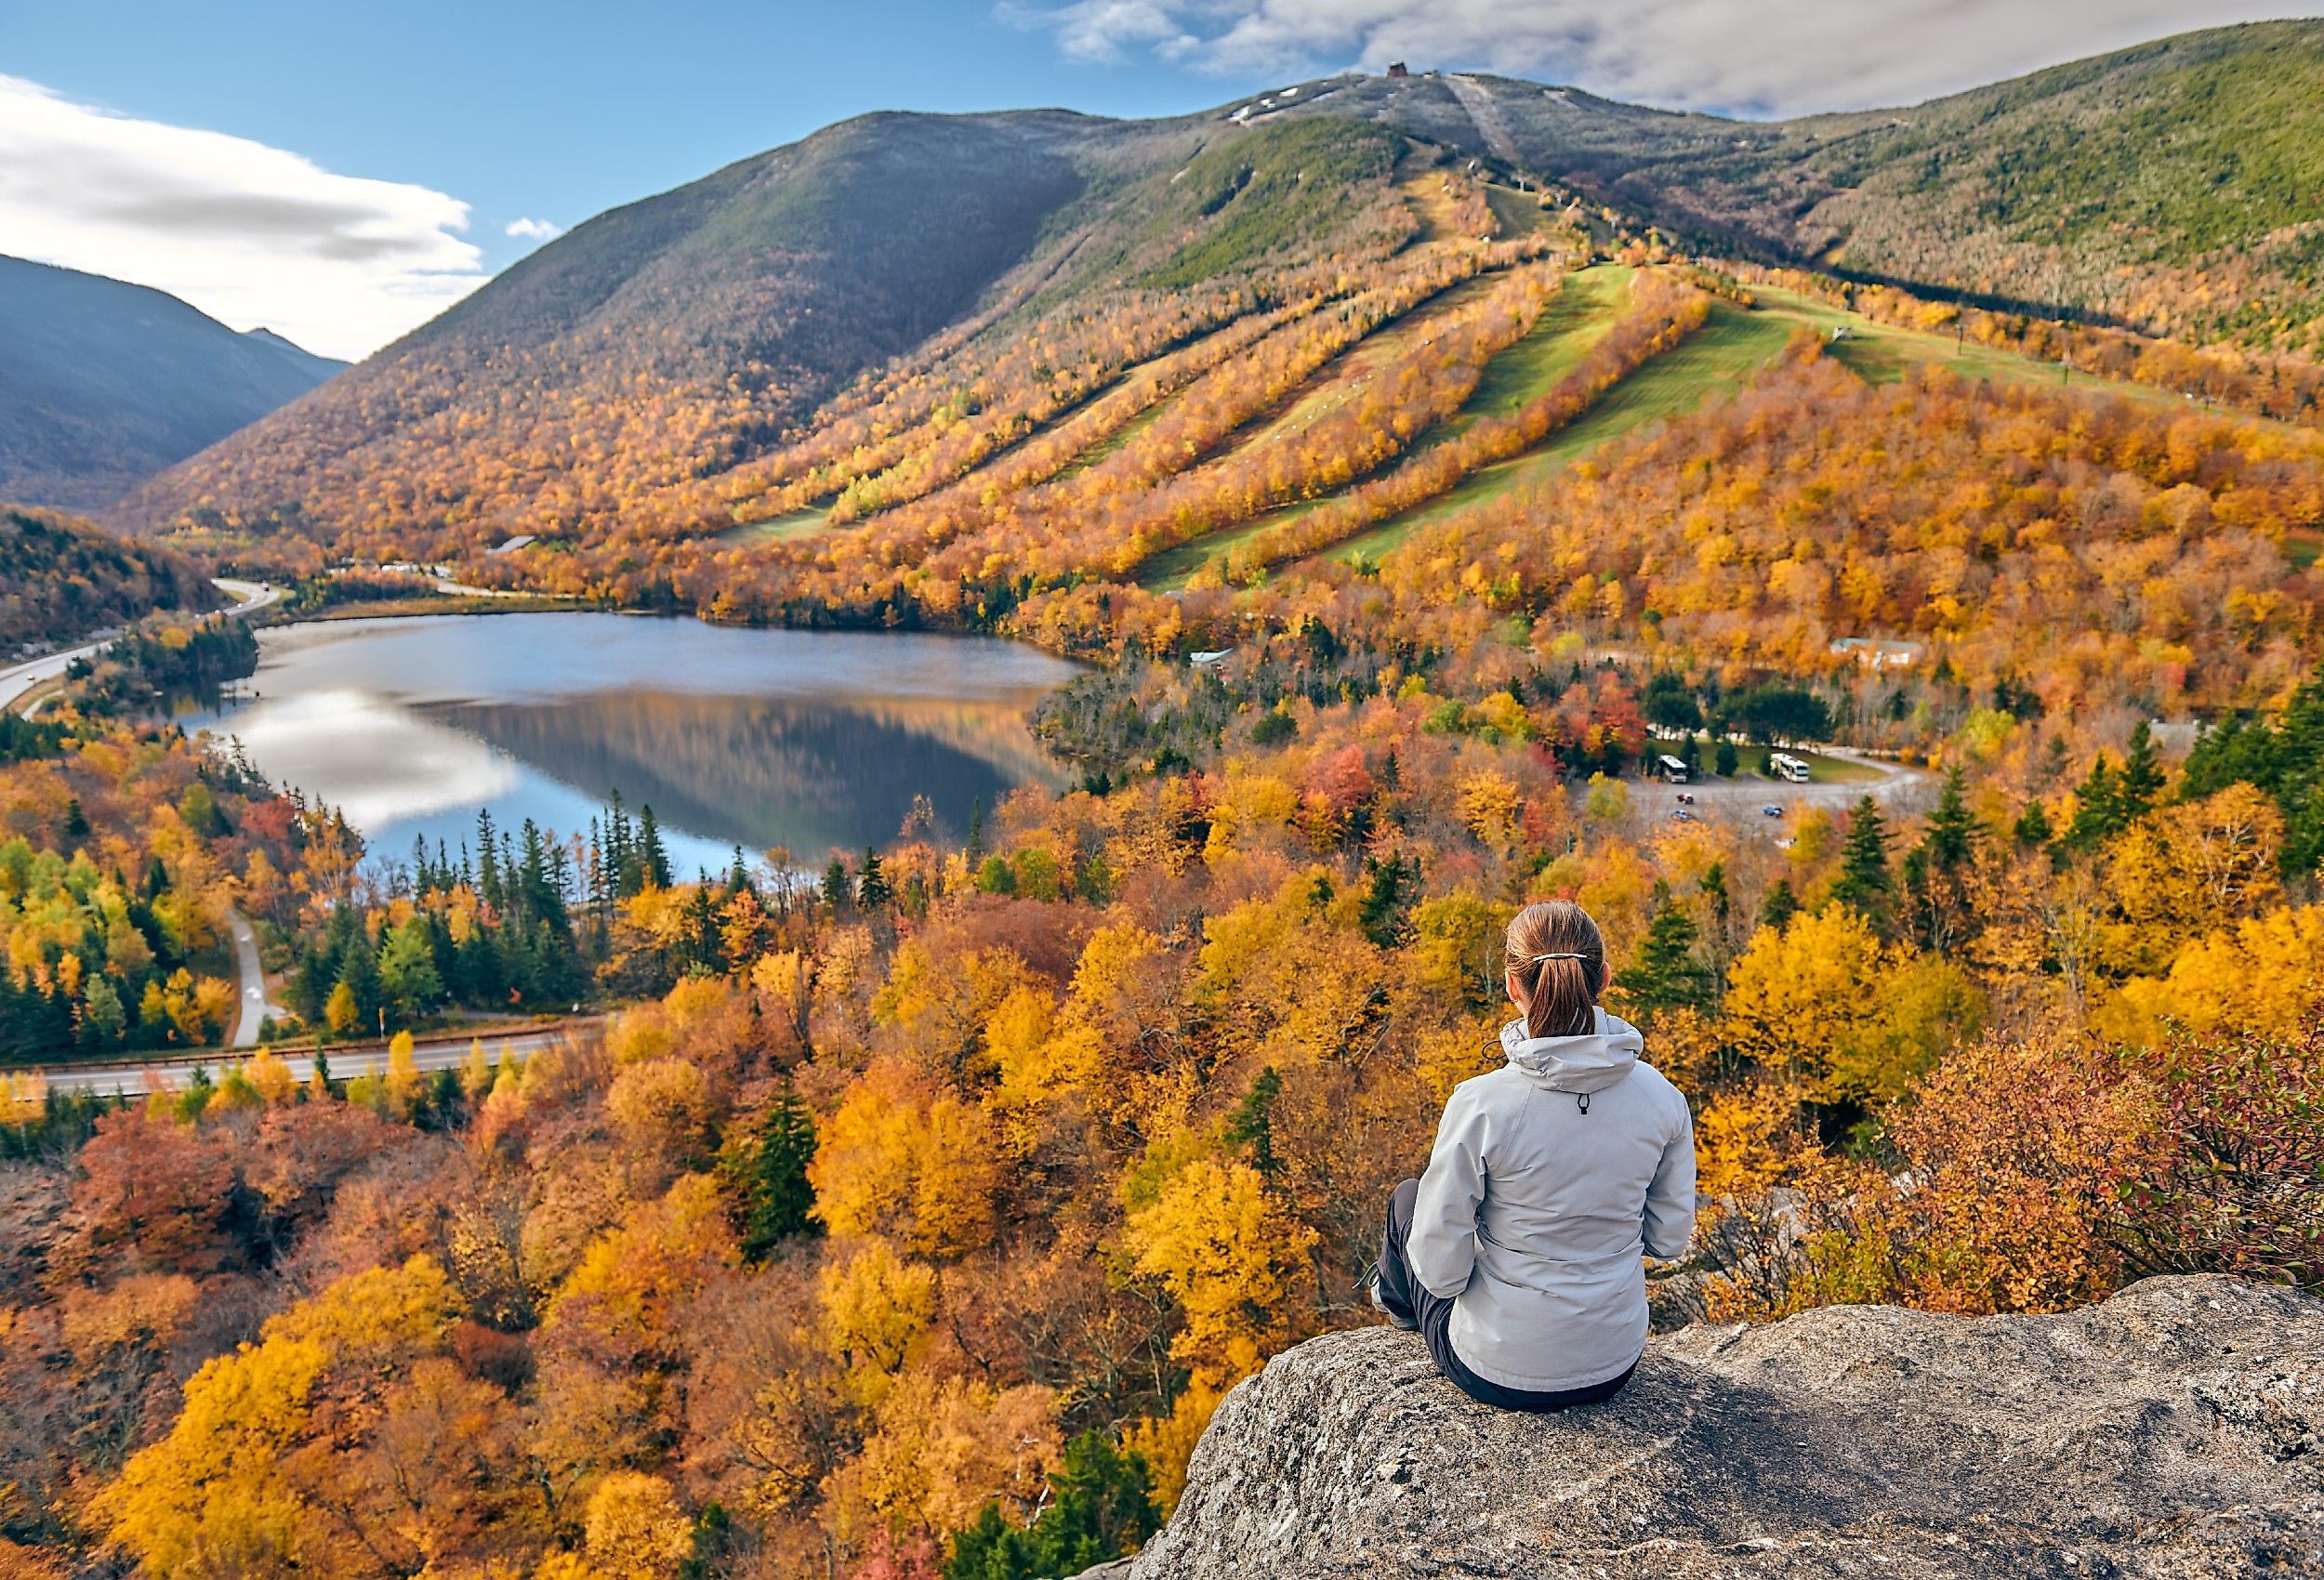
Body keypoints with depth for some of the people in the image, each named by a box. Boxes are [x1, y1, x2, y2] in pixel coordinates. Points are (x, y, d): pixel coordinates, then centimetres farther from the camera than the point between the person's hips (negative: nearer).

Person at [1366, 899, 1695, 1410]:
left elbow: (1442, 1270, -19)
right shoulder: (1661, 1096, -13)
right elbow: (1669, 1238, 0)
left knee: (1407, 1198, 24)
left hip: (1499, 1373, -4)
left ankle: (1396, 1292, 57)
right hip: (1616, 1367, 4)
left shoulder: (1480, 1104, -26)